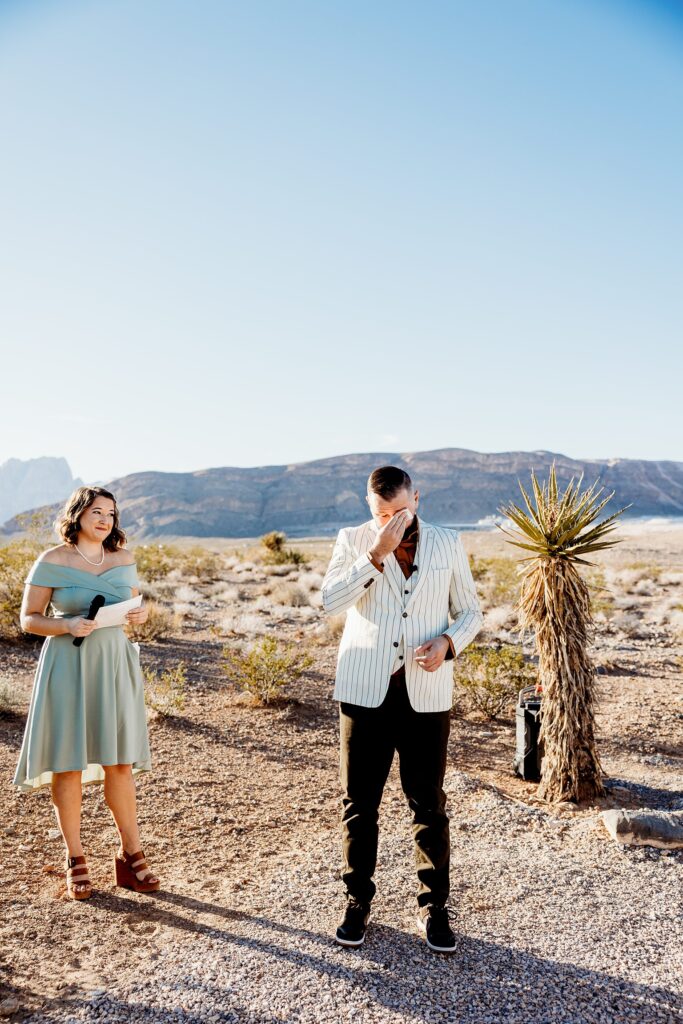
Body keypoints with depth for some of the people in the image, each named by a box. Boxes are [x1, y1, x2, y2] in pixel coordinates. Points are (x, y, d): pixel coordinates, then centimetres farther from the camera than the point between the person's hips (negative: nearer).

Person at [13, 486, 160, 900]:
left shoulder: (124, 560, 7)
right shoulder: (52, 562, -5)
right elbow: (29, 619, -3)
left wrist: (141, 614, -6)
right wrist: (67, 625, -20)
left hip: (115, 666, 3)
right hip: (68, 667, -3)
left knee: (120, 762, 7)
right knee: (68, 762, 3)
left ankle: (131, 855, 19)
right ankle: (76, 860, 19)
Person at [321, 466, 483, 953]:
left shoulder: (448, 543, 4)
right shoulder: (354, 541, 1)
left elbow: (469, 610, 10)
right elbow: (331, 600, -14)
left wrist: (447, 642, -10)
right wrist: (378, 553, -20)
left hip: (426, 692, 0)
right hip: (365, 689, 0)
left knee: (429, 803, 7)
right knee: (359, 802, 9)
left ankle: (434, 906, 25)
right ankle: (358, 901, 28)